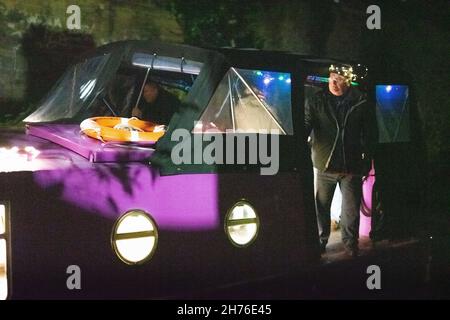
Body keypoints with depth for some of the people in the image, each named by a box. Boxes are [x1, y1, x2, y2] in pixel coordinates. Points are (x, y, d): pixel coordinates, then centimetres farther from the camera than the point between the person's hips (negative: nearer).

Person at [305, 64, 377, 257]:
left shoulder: (361, 103, 0)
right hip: (324, 165, 0)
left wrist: (367, 162, 2)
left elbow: (370, 134, 5)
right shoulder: (316, 101, -1)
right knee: (320, 208, 10)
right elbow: (306, 125, -8)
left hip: (352, 166, 0)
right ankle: (320, 243, 27)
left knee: (351, 210, 8)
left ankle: (351, 246, 24)